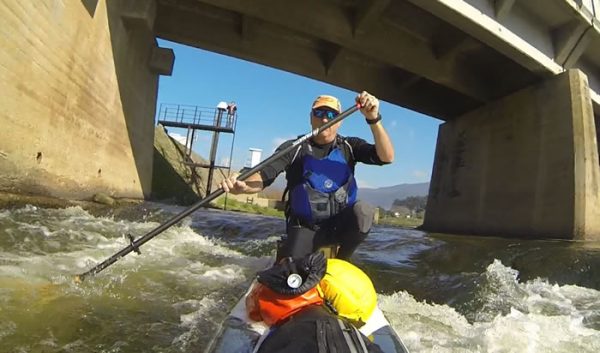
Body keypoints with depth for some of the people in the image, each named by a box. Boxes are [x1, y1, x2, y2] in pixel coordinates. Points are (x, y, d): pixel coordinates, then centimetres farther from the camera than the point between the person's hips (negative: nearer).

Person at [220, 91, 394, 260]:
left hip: (340, 226, 1)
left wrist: (373, 119, -29)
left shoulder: (349, 146, 1)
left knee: (363, 211, -29)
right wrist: (242, 186, -39)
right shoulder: (294, 148, -5)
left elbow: (386, 157, -14)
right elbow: (263, 177, -16)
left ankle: (339, 263, -2)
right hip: (304, 229, 0)